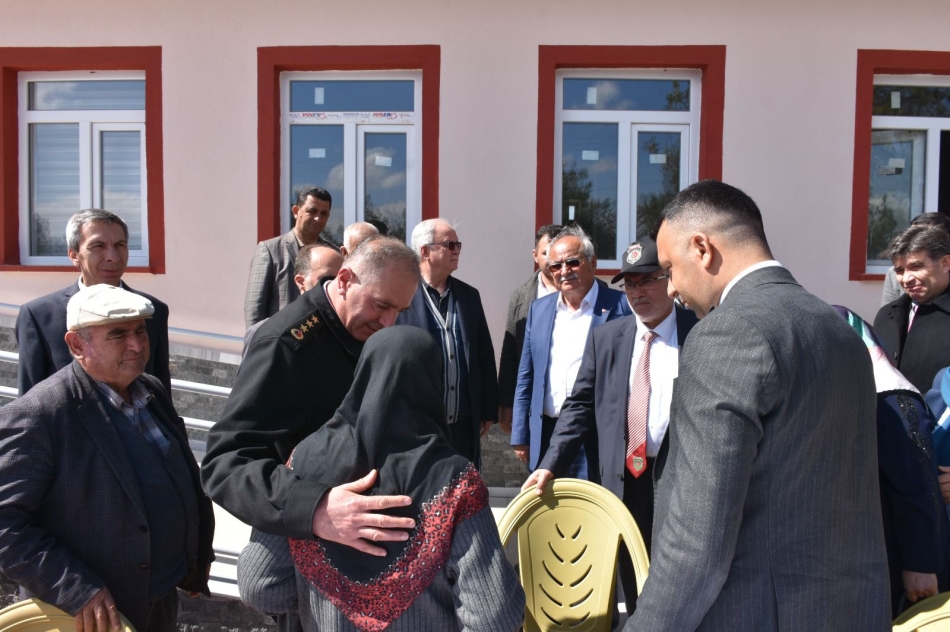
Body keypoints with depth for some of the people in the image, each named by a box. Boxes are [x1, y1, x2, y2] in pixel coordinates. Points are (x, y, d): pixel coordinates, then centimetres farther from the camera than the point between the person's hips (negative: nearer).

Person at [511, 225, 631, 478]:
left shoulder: (621, 306, -6)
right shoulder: (539, 309, 8)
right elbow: (526, 378, 11)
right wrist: (520, 435, 9)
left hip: (598, 437, -4)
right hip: (546, 435, 4)